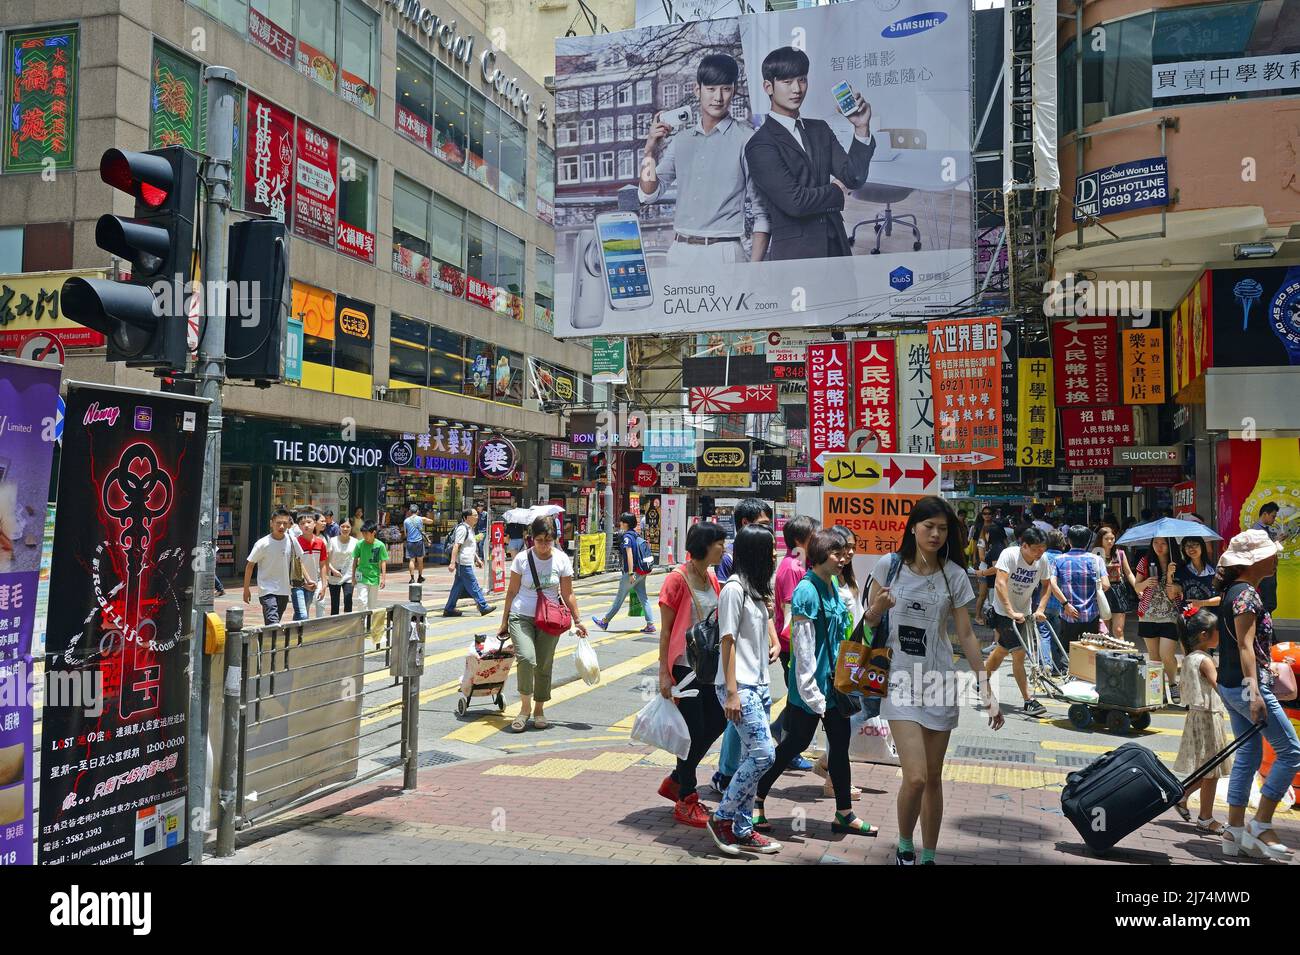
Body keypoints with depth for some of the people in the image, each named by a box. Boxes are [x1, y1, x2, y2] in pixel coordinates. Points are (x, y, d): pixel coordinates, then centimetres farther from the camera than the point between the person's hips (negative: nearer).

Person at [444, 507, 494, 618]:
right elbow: (456, 546, -20)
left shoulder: (469, 529, 17)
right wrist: (452, 562, -24)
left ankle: (449, 609, 14)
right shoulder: (462, 529, -15)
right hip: (464, 563, -10)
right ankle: (483, 607, 1)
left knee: (458, 586, 11)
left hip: (467, 562, 10)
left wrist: (477, 559, 26)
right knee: (473, 586, -4)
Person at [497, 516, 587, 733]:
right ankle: (525, 707, -5)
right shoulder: (522, 559, -4)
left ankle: (539, 709, 24)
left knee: (544, 666, 4)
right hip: (521, 617, -2)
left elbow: (567, 594, 6)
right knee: (526, 658, -21)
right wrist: (504, 622, 7)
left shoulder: (562, 560, -1)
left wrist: (577, 621, 5)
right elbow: (512, 591, 4)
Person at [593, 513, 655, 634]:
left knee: (619, 598, 3)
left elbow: (629, 554, -21)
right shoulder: (636, 535, 12)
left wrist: (631, 573, -25)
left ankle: (605, 621, 16)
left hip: (632, 572, -8)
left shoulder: (627, 536, -13)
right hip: (641, 572, 8)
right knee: (643, 597, 7)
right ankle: (650, 624, 2)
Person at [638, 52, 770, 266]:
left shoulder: (746, 140, -2)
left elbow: (762, 211, -3)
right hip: (679, 251, 4)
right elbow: (649, 195, 12)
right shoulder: (681, 139, 12)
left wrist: (754, 269, -12)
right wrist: (650, 150, -3)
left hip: (723, 252, -4)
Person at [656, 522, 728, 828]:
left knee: (716, 722, 9)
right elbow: (666, 630, -12)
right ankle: (686, 801, 14)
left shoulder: (712, 578, 8)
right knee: (694, 730, -2)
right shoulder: (677, 579, -14)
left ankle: (675, 781, 26)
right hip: (684, 665, -8)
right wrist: (664, 673, -14)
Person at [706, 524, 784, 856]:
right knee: (763, 754, -13)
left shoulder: (755, 588, 15)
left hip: (758, 685, 9)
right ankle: (722, 817, 2)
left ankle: (742, 830, 17)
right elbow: (728, 641, -15)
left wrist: (773, 645, 8)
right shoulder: (734, 589, -13)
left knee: (753, 758, 9)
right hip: (740, 686, -9)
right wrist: (732, 691, -18)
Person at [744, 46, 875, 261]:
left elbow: (854, 178, 7)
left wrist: (861, 128, -5)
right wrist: (836, 192, 1)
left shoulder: (820, 130, 15)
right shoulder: (760, 144, -8)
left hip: (836, 245, 6)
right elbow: (794, 201, -16)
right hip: (794, 253, -6)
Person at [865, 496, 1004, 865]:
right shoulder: (889, 565, -3)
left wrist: (987, 692, 2)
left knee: (934, 779, 9)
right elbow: (868, 622, 8)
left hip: (939, 681, 2)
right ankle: (904, 847, 13)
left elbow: (966, 635, 4)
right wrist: (878, 606, -16)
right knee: (915, 777, -13)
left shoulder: (953, 575, 0)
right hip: (900, 681, -2)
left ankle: (928, 856, 26)